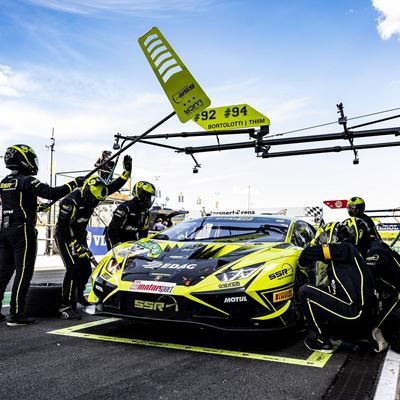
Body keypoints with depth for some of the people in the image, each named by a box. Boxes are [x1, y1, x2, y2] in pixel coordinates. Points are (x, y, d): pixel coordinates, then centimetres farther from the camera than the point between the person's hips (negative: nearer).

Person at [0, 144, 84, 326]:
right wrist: (75, 183, -15)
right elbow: (52, 193, -23)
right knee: (23, 273, -3)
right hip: (23, 231, -8)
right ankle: (16, 315, -1)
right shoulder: (27, 181, -12)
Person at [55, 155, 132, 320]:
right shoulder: (71, 201, -28)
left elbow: (114, 186, -2)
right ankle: (66, 307, -14)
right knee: (73, 269, -19)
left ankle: (79, 295, 36)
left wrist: (127, 171, -14)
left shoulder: (94, 193, -7)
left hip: (80, 236, 8)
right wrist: (76, 246, -28)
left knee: (86, 268, 10)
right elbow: (63, 226, -28)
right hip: (65, 236, -7)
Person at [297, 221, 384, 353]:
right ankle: (369, 332, 15)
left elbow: (311, 252, -12)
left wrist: (303, 266, 7)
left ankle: (321, 340, -3)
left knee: (305, 292, -10)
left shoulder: (345, 249, -4)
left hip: (355, 314, -10)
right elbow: (334, 290, 25)